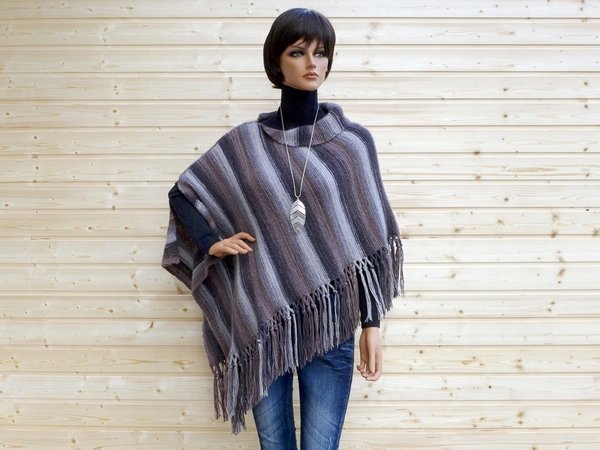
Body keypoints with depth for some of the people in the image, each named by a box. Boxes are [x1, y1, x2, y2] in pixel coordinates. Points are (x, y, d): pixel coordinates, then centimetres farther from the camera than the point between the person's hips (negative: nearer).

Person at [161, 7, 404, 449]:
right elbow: (183, 193, 15)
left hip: (329, 323, -1)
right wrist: (211, 242, -1)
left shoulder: (352, 140, 1)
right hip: (260, 321, 1)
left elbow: (367, 238, 0)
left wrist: (371, 324, -2)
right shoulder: (244, 141, 3)